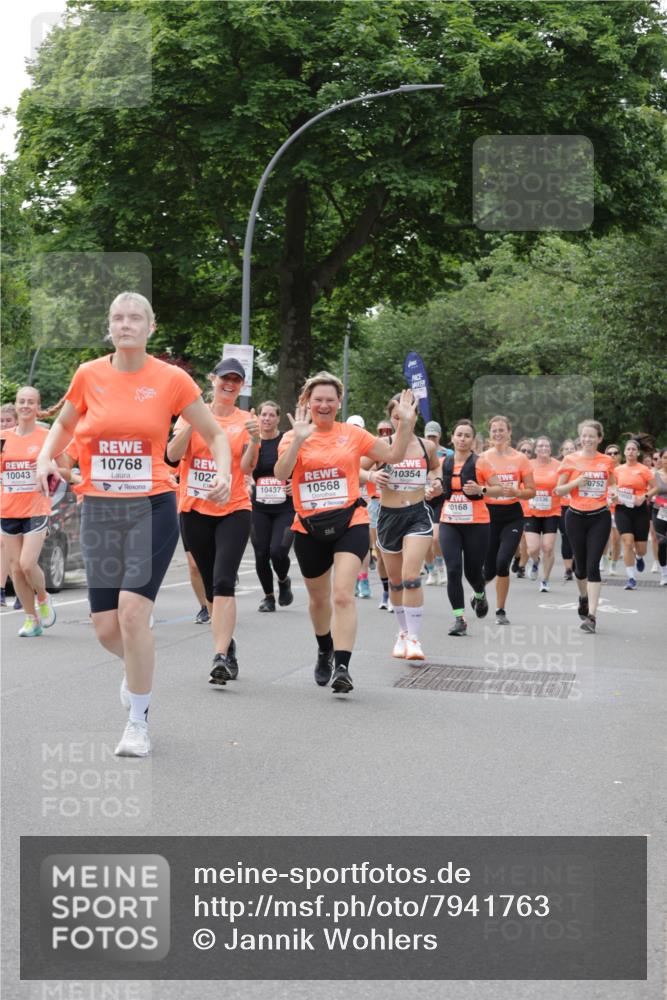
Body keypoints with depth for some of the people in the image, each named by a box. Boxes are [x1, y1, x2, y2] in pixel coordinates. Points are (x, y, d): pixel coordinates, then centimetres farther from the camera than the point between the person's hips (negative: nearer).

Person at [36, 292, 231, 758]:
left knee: (132, 609, -17)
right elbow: (64, 425, 19)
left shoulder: (171, 379, -4)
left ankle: (139, 721, 0)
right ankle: (141, 660, 39)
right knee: (106, 627, 2)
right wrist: (46, 457, 0)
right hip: (99, 510, 3)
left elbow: (215, 433, 6)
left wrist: (224, 475, -12)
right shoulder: (89, 375, 2)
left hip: (152, 508, -3)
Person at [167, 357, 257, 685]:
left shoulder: (246, 420, 3)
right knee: (211, 586, 11)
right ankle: (227, 644, 29)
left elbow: (247, 467, -5)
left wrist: (255, 440, -22)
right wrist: (193, 420, -17)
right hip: (195, 510, 2)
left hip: (233, 510, -2)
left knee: (223, 582, -18)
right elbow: (173, 454, -7)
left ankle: (220, 656, -23)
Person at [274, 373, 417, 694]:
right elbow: (281, 473, -17)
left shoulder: (353, 434, 4)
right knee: (318, 598, 18)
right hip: (309, 528, 2)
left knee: (343, 595, -19)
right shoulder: (293, 437, 1)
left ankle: (342, 666, -22)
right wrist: (299, 440, -29)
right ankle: (325, 651, 45)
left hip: (349, 523, -1)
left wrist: (406, 423, -4)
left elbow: (393, 455, 8)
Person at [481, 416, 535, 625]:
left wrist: (515, 492, -17)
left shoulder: (520, 459, 0)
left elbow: (531, 491, 2)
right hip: (488, 515, 0)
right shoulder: (482, 458, 0)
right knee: (489, 570, 2)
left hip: (512, 516, 0)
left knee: (502, 562, -17)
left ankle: (500, 610, 1)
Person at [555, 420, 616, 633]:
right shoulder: (570, 460, -1)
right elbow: (558, 491, 0)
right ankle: (583, 597, 43)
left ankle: (591, 616, -13)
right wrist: (576, 482, -15)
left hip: (600, 517, -1)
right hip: (576, 517, 1)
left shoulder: (607, 461, 4)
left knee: (593, 565, -11)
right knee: (581, 564, 11)